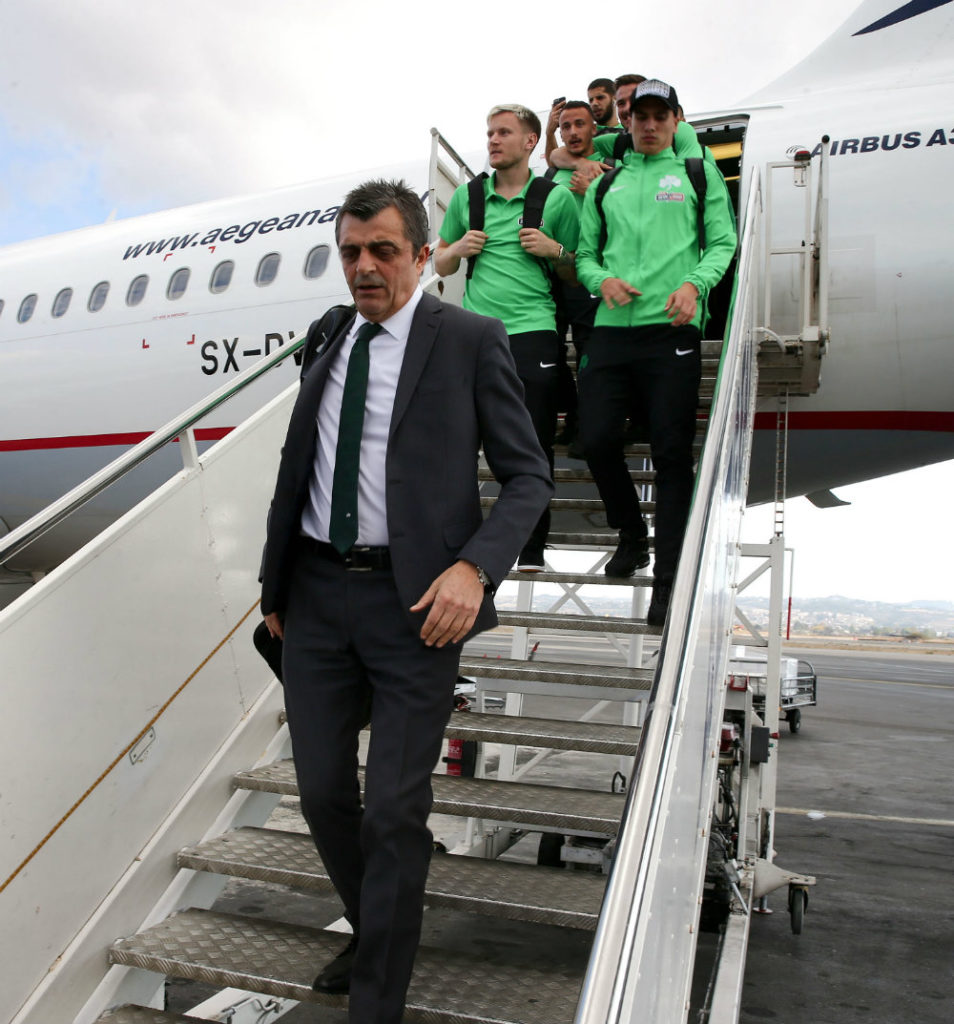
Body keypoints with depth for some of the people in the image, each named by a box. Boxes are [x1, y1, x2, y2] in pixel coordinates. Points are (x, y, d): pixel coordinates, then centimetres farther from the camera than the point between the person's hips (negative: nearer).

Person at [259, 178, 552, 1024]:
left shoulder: (471, 341, -4)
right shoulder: (328, 340, 12)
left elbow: (528, 476, -4)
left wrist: (475, 566, -20)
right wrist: (275, 583, 16)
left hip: (412, 601, -5)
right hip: (316, 594, 6)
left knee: (395, 812, 1)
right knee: (323, 794, 14)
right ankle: (371, 934, 41)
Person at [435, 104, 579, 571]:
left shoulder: (557, 198, 6)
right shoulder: (467, 195, 13)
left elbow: (576, 274, 12)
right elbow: (440, 264, 22)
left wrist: (554, 251, -8)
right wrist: (458, 248, 1)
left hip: (532, 330, -2)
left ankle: (531, 546, 11)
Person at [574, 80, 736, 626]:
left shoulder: (699, 174, 14)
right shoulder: (604, 185, 20)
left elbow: (723, 242, 7)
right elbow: (585, 253, 17)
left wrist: (694, 283, -12)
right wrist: (603, 279, -5)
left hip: (672, 330, -2)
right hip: (611, 329, 3)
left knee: (672, 452, -5)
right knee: (598, 441, -5)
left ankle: (669, 577, 2)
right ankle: (632, 536, 21)